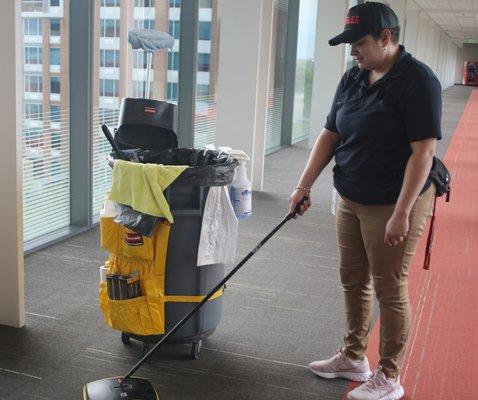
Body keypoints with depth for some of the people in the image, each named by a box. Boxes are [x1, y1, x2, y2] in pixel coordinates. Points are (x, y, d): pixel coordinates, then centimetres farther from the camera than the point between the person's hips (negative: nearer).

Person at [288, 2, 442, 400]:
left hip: (393, 204, -7)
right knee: (353, 282, 17)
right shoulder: (352, 79, 6)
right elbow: (330, 136, 9)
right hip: (350, 200, 7)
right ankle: (353, 357, 35)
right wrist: (304, 186, 2)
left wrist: (401, 214, -24)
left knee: (389, 290, 3)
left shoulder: (418, 80, -16)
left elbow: (423, 151, -21)